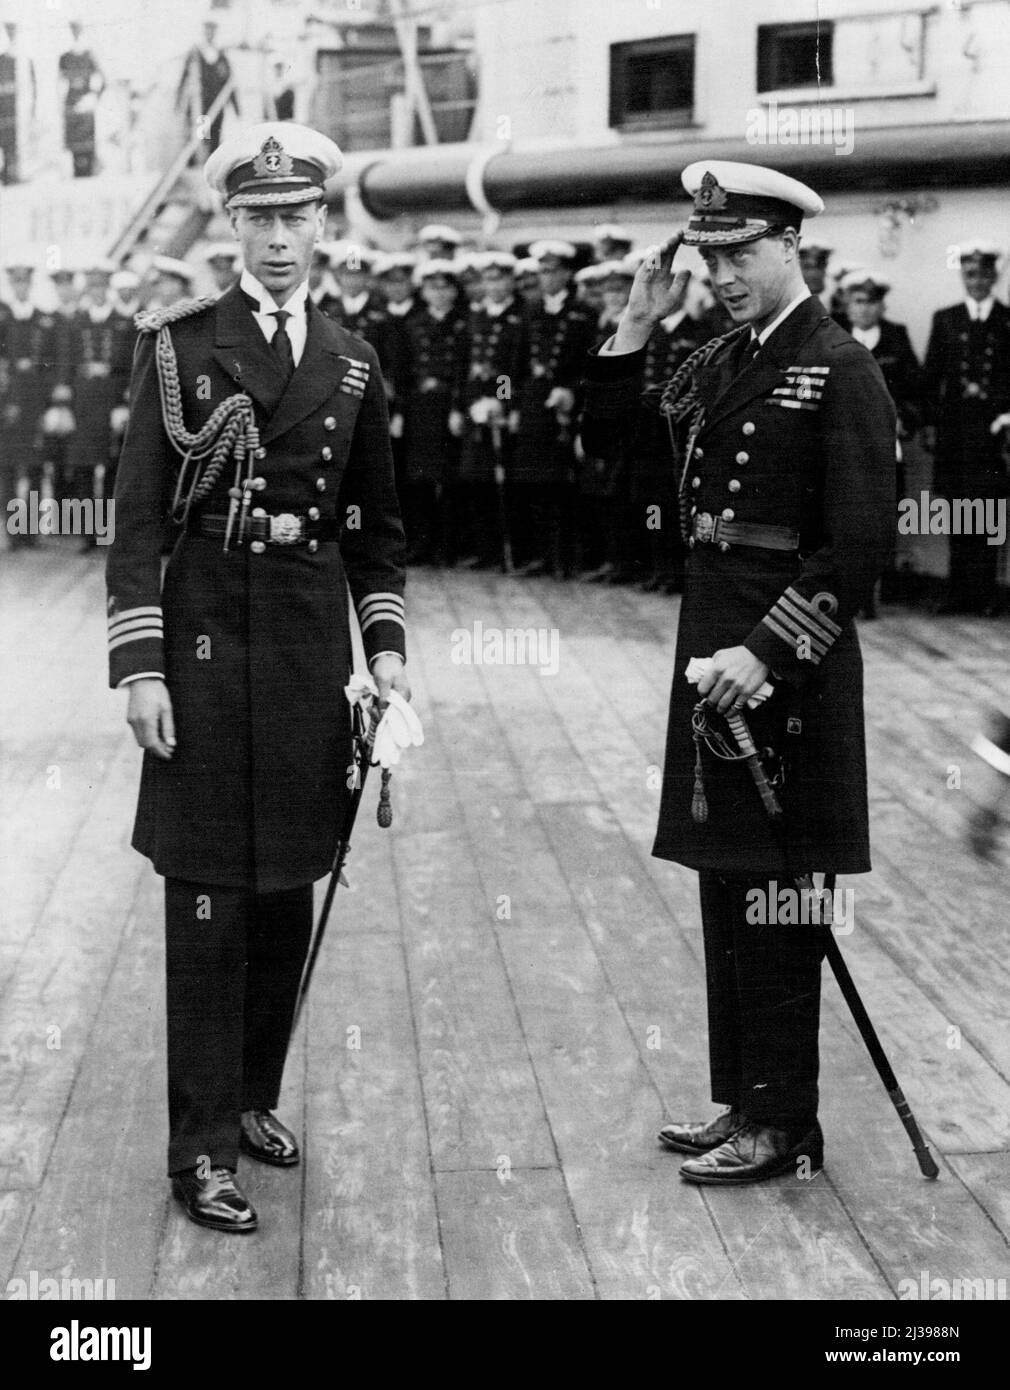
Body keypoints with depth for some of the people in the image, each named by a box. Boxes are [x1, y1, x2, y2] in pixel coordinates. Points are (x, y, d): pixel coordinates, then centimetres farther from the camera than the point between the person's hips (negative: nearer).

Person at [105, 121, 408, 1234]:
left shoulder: (353, 363, 12)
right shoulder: (178, 345, -1)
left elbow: (378, 525, 17)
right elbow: (136, 517, -4)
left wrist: (385, 649, 8)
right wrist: (140, 667, -11)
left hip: (314, 644, 4)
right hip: (208, 637, -4)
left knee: (290, 889, 10)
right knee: (209, 899, -2)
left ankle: (254, 1098, 27)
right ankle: (203, 1145, 6)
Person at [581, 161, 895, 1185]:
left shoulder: (841, 370, -9)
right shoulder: (713, 365, 14)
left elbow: (857, 547, -15)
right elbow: (609, 455, 12)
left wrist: (763, 651, -20)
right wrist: (634, 329, 5)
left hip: (788, 662, -8)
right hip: (712, 648, 8)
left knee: (774, 897, -1)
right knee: (726, 888, 13)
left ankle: (783, 1124, 11)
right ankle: (743, 1100, 25)